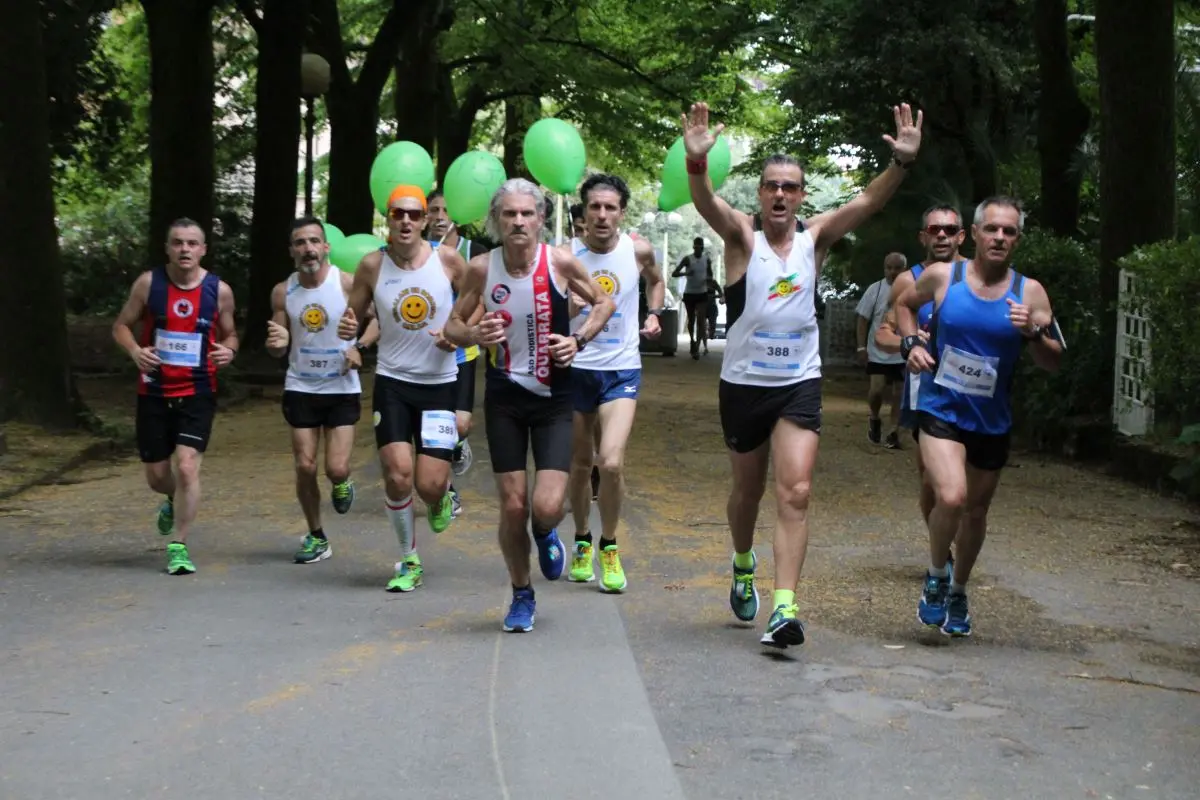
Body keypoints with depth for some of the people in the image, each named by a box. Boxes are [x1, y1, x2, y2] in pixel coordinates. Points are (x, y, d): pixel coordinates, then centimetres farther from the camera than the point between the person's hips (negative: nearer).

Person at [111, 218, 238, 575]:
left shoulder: (219, 290, -2)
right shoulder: (148, 283, -3)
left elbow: (229, 334, 11)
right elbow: (121, 325, 5)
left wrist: (228, 350, -12)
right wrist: (135, 351, -16)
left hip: (197, 394, -1)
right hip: (153, 394, 1)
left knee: (187, 466, -16)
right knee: (156, 475, 10)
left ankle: (178, 546, -4)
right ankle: (173, 501, 47)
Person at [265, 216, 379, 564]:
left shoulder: (347, 283, -11)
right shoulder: (282, 292, -1)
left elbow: (379, 317, -3)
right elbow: (279, 349, 5)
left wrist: (360, 346, -19)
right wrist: (276, 343, -19)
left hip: (342, 389, -2)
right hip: (301, 388, 2)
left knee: (336, 468, -9)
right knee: (305, 467, 1)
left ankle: (341, 484, 29)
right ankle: (316, 537, 20)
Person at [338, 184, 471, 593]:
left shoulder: (448, 260, -7)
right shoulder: (372, 265, -4)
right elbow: (354, 315, 6)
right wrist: (348, 328, -17)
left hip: (440, 382, -1)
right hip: (392, 381, 1)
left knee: (430, 484, -5)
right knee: (398, 476, -10)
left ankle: (440, 501, 35)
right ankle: (409, 561, 12)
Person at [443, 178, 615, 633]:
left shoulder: (560, 262, -11)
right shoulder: (481, 269, -7)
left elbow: (604, 303, 5)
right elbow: (453, 325, 5)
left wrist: (579, 340, -11)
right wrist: (474, 335, -18)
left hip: (554, 398, -1)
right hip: (504, 397, 1)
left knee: (547, 506, -14)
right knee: (512, 506, 2)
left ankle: (546, 534, 25)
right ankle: (522, 595, 26)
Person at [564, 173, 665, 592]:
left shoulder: (639, 251, -3)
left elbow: (656, 280, 20)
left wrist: (654, 313, 3)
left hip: (621, 371, -1)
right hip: (575, 368, 1)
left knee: (611, 463, -17)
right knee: (580, 465, 13)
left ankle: (609, 547, 4)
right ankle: (582, 541, 35)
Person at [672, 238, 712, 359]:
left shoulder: (707, 259, 0)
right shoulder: (687, 259, -8)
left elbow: (710, 274, 15)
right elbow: (674, 274, -12)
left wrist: (708, 278, -10)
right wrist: (685, 273, -32)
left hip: (702, 293, 1)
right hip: (689, 293, -1)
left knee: (701, 321, -11)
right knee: (691, 320, 11)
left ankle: (696, 348, -13)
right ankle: (692, 341, 32)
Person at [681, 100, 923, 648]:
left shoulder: (815, 238, 1)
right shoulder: (742, 237, -5)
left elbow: (868, 202, -12)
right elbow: (707, 203, -26)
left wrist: (902, 162, -30)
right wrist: (697, 163, -47)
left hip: (800, 384, 1)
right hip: (743, 383, -1)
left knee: (795, 493, -12)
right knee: (748, 490, 16)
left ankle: (784, 608, -16)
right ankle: (743, 565, 45)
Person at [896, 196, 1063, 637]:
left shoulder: (1030, 292, -4)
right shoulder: (941, 276, -6)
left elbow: (1053, 362, -2)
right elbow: (904, 304, 16)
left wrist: (1033, 333, -21)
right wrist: (911, 343, -1)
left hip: (993, 421, 3)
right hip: (941, 410, -3)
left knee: (976, 511, 16)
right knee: (951, 497, -24)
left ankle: (958, 591, 39)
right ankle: (936, 578, 3)